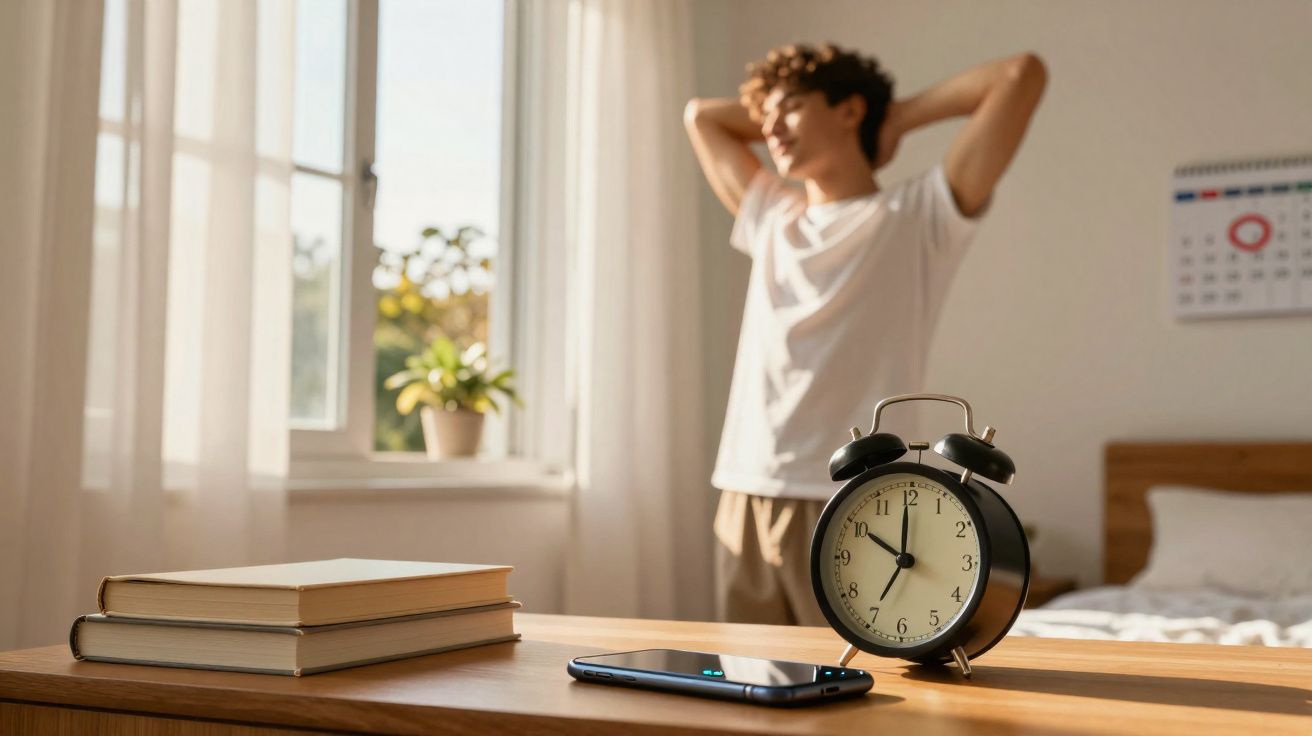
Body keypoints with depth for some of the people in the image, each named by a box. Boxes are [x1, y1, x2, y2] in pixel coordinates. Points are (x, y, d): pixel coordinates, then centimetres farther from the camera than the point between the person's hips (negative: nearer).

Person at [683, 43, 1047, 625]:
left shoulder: (916, 219, 3)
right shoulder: (770, 221, 19)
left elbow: (1024, 75, -3)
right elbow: (700, 115, 33)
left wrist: (901, 116, 8)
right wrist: (775, 120, 24)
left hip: (856, 507, -5)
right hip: (745, 503, 5)